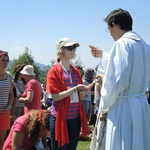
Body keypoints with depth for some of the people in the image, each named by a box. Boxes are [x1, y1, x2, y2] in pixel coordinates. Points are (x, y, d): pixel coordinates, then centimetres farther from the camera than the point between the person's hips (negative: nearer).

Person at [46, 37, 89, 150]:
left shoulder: (76, 71, 10)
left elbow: (81, 97, 12)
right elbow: (55, 96, -15)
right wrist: (74, 88, -20)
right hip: (60, 118, -5)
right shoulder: (54, 71, -6)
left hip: (75, 118, 6)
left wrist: (82, 91, -9)